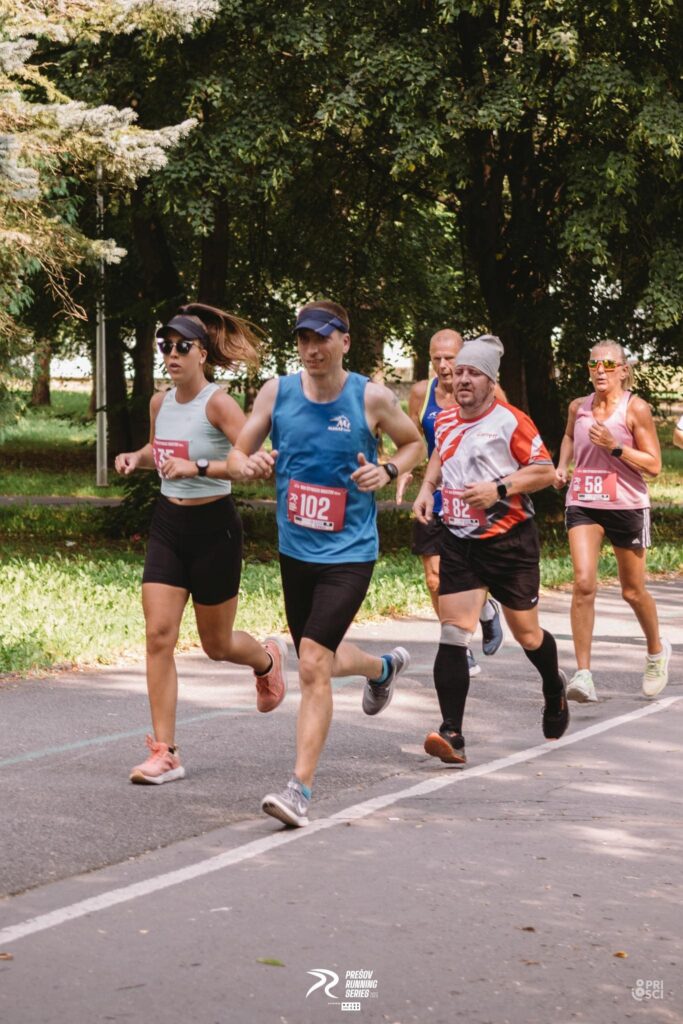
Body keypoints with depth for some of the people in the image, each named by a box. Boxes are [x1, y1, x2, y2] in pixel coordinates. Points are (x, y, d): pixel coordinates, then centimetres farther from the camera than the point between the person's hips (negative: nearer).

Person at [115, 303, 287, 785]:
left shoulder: (218, 403, -15)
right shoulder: (160, 402, 4)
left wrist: (198, 466, -33)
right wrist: (136, 457, 4)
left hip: (214, 527, -5)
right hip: (168, 524, 5)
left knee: (217, 645, 9)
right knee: (159, 636, -7)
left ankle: (268, 658, 46)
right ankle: (165, 753, -3)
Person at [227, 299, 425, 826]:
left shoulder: (372, 398, -7)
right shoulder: (277, 392, -1)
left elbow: (416, 444, 9)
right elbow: (238, 456, 4)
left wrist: (388, 470, -11)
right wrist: (250, 465, -19)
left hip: (349, 552, -5)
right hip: (295, 549, 5)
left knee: (314, 664, -17)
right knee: (321, 662, 20)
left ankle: (300, 788, -14)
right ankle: (384, 667, 54)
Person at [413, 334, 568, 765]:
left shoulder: (511, 422, -11)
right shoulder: (445, 421, 7)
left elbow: (546, 471, -10)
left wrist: (499, 489, -21)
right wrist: (428, 487, 9)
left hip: (509, 541, -4)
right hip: (458, 541, 4)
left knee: (527, 633, 11)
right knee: (453, 633, -12)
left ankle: (555, 689, 45)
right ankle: (452, 734, -16)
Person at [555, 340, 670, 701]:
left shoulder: (636, 408, -7)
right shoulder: (578, 407, 5)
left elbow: (654, 465, -9)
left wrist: (614, 446, -20)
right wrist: (562, 465, 10)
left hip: (626, 506, -2)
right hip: (583, 504, 2)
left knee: (633, 591, 10)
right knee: (583, 583, -16)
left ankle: (656, 651, 40)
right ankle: (583, 674, -15)